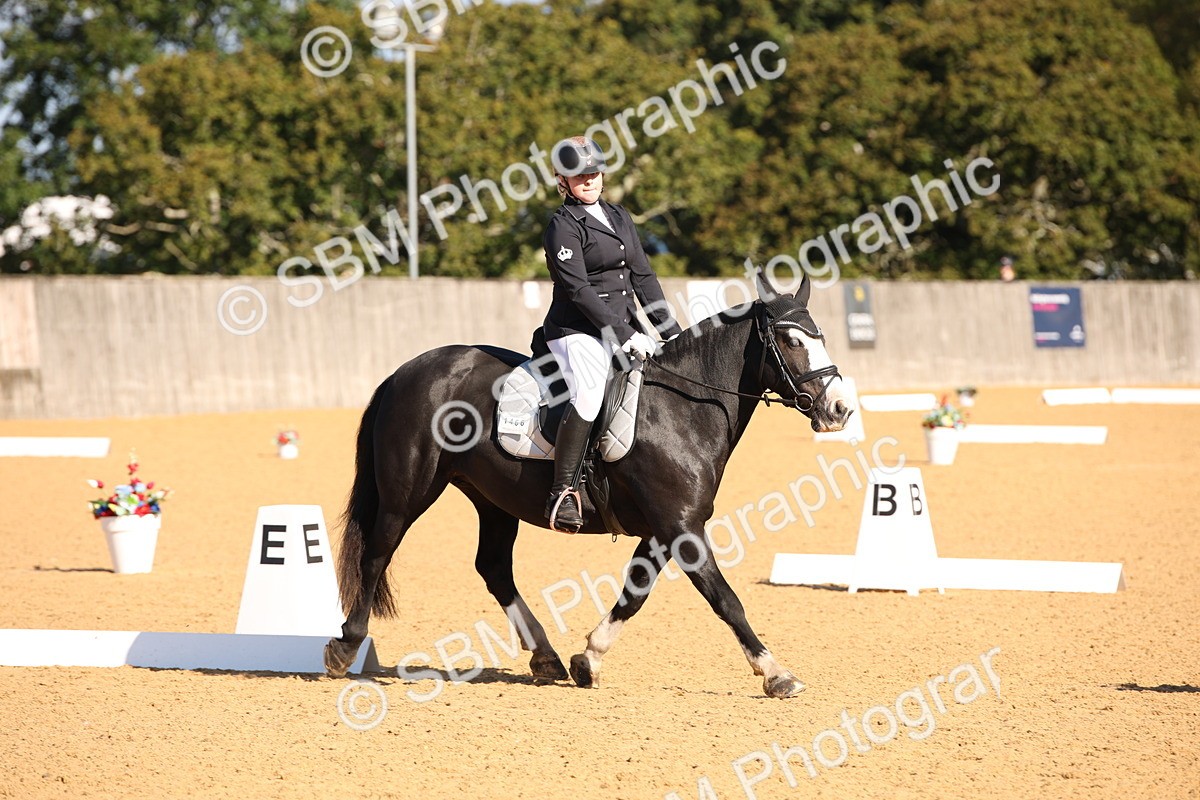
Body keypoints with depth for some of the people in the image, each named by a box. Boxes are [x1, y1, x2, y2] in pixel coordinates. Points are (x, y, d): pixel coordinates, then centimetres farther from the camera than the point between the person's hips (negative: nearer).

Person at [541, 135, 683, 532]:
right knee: (589, 395, -32)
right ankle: (562, 492, -28)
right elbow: (578, 289, -16)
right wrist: (623, 335, -20)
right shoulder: (563, 225, -7)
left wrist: (671, 332, 6)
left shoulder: (619, 217, 17)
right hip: (577, 331, -8)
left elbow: (643, 277, 15)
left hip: (625, 327, 8)